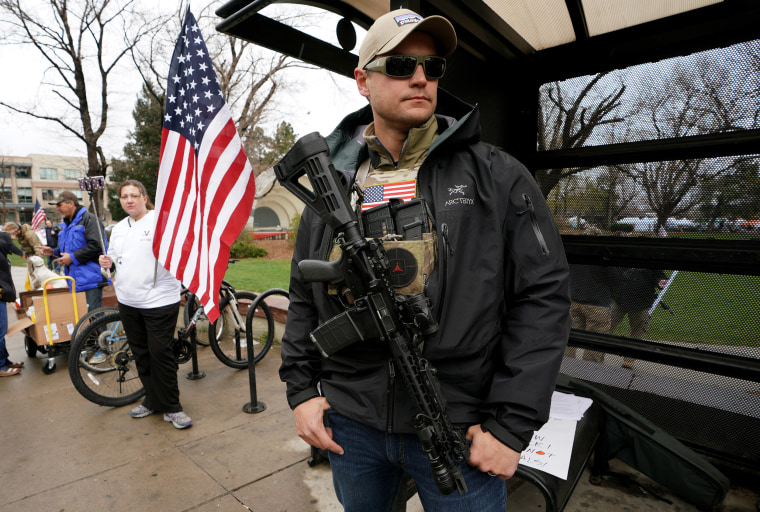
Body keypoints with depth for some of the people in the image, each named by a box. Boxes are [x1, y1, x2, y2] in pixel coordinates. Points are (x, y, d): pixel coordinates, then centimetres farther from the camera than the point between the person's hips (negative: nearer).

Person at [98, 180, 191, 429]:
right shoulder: (119, 228, 17)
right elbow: (115, 257, 27)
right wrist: (108, 262, 5)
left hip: (159, 300, -7)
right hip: (128, 301, 7)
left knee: (161, 354, -4)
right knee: (141, 354, 15)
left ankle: (171, 407, 10)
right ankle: (152, 401, 30)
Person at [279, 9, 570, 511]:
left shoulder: (499, 176, -6)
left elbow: (542, 296, -8)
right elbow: (303, 296, 8)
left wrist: (512, 424, -11)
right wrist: (301, 388, 2)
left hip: (459, 429, -3)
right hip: (349, 423, 4)